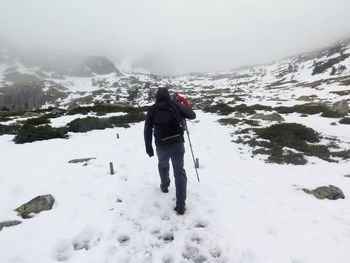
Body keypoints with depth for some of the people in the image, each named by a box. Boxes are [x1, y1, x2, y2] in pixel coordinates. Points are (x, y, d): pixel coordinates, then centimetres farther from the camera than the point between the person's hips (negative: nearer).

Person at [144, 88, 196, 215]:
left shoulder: (152, 110, 2)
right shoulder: (175, 105, 0)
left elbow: (147, 130, 1)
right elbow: (192, 115, 5)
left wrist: (149, 148, 9)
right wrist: (181, 108, 21)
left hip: (161, 146, 1)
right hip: (177, 144, -1)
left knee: (163, 165, 30)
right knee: (179, 172, 5)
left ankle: (164, 186, 52)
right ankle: (181, 205, 3)